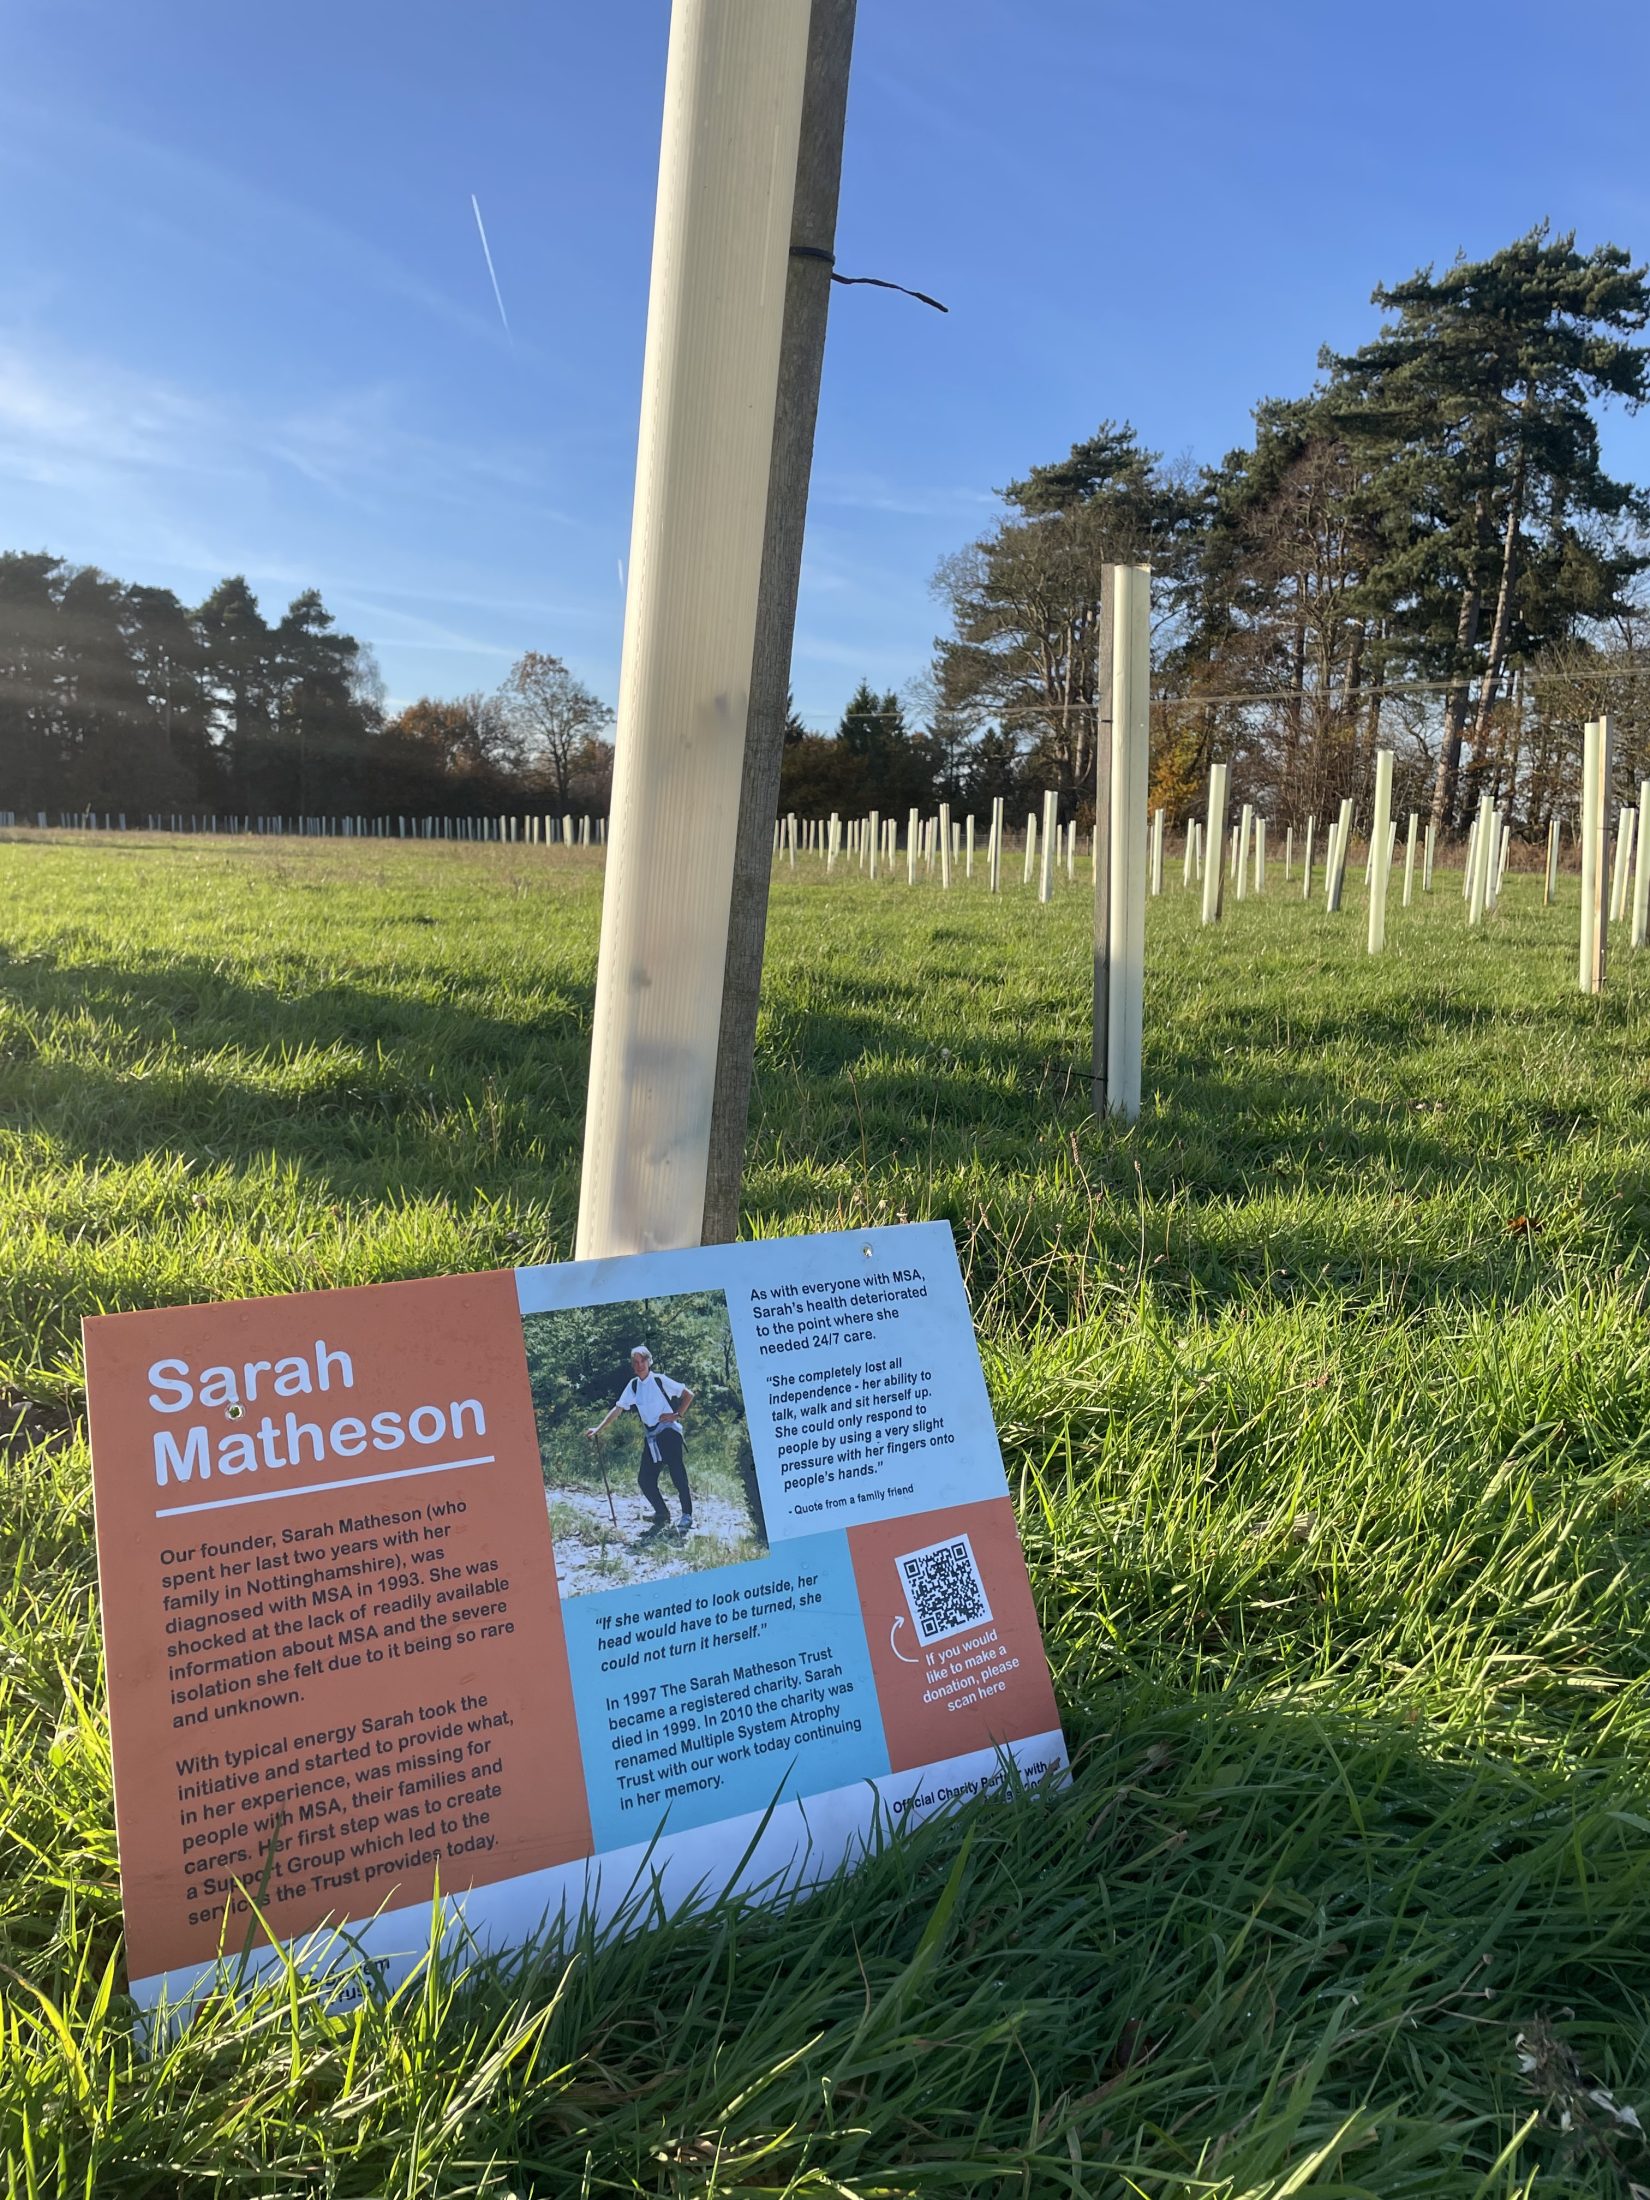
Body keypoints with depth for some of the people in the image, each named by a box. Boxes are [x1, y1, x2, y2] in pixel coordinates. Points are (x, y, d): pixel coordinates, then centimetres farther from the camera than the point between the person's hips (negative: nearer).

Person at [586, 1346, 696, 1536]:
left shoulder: (660, 1381, -4)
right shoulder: (633, 1386, 9)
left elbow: (688, 1394, 1)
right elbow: (617, 1409, 7)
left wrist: (677, 1415, -8)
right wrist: (598, 1429, 0)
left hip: (669, 1433, -5)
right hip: (650, 1438, 6)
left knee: (678, 1476, -10)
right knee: (645, 1479, 0)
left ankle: (687, 1517, 1)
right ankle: (662, 1516, 15)